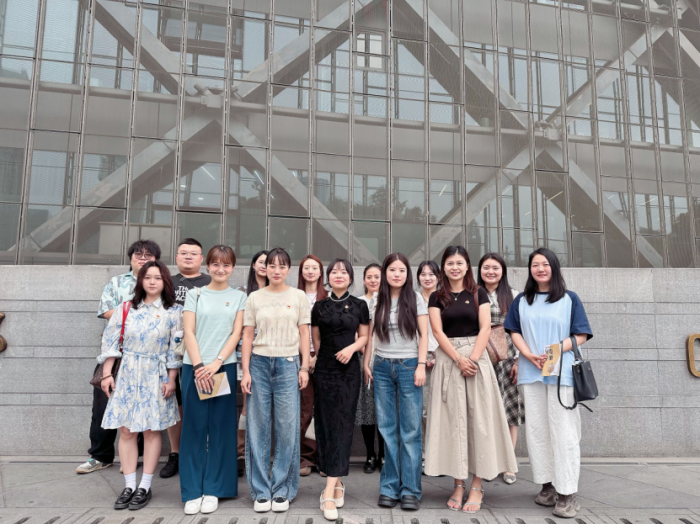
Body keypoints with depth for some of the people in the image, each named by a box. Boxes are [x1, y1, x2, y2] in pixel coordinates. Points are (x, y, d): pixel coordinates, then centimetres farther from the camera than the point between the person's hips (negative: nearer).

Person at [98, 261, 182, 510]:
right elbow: (110, 342, 4)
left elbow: (175, 349, -3)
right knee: (126, 431, 4)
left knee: (151, 431, 4)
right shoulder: (126, 309, 3)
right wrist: (107, 374, 0)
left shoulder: (173, 312, -2)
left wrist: (171, 380, -6)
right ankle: (129, 486, 15)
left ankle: (145, 487, 15)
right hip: (127, 375, 2)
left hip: (156, 377, -2)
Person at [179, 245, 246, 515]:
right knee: (195, 427, 3)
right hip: (194, 367, 0)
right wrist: (199, 366, -12)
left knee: (220, 428, 4)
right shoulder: (194, 294, 8)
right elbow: (188, 332, 1)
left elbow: (236, 334, 1)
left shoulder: (239, 297, 9)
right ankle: (192, 492, 12)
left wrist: (216, 363, -12)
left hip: (224, 367, 0)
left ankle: (213, 490, 14)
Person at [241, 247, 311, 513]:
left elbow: (304, 334, 6)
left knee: (287, 428, 1)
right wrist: (245, 371, -1)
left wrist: (304, 367, -1)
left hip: (288, 364, -1)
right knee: (258, 428, 4)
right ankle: (261, 491, 15)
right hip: (259, 363, 1)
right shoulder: (254, 298, 6)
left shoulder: (299, 296, 5)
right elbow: (247, 336, 5)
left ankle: (282, 490, 14)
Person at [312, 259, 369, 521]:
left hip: (349, 370, -1)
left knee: (342, 426, -5)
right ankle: (337, 483, 19)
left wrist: (351, 347, -11)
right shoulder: (320, 306, 5)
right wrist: (326, 357, 10)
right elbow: (315, 339, 12)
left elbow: (364, 336, 7)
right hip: (324, 370, 2)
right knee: (326, 425, 4)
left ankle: (329, 491, -6)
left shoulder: (359, 305, 3)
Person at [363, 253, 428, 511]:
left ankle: (410, 490, 9)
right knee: (386, 428, 6)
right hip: (382, 367, 2)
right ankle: (390, 487, 16)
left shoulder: (416, 299, 1)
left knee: (410, 430, 0)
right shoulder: (376, 301, 7)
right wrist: (366, 364, 4)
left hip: (408, 366, -2)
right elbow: (369, 335, 10)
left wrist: (421, 365, -7)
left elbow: (423, 335, 0)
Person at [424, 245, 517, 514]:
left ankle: (477, 486, 6)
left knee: (478, 418, -2)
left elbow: (485, 328, -2)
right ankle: (459, 485, 10)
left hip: (477, 358, 0)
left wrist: (473, 358, -15)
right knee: (453, 420, 2)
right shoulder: (437, 297, 7)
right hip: (448, 360, 1)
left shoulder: (478, 294, 7)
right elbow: (438, 332, -2)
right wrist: (458, 359, -14)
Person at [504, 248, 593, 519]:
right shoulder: (521, 301, 14)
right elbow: (515, 332, 10)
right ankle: (547, 485, 15)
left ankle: (567, 493, 1)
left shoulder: (570, 299, 6)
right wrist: (529, 355, -8)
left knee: (563, 431, -5)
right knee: (536, 429, 5)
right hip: (530, 373, 3)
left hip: (562, 373, -3)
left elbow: (581, 335, 1)